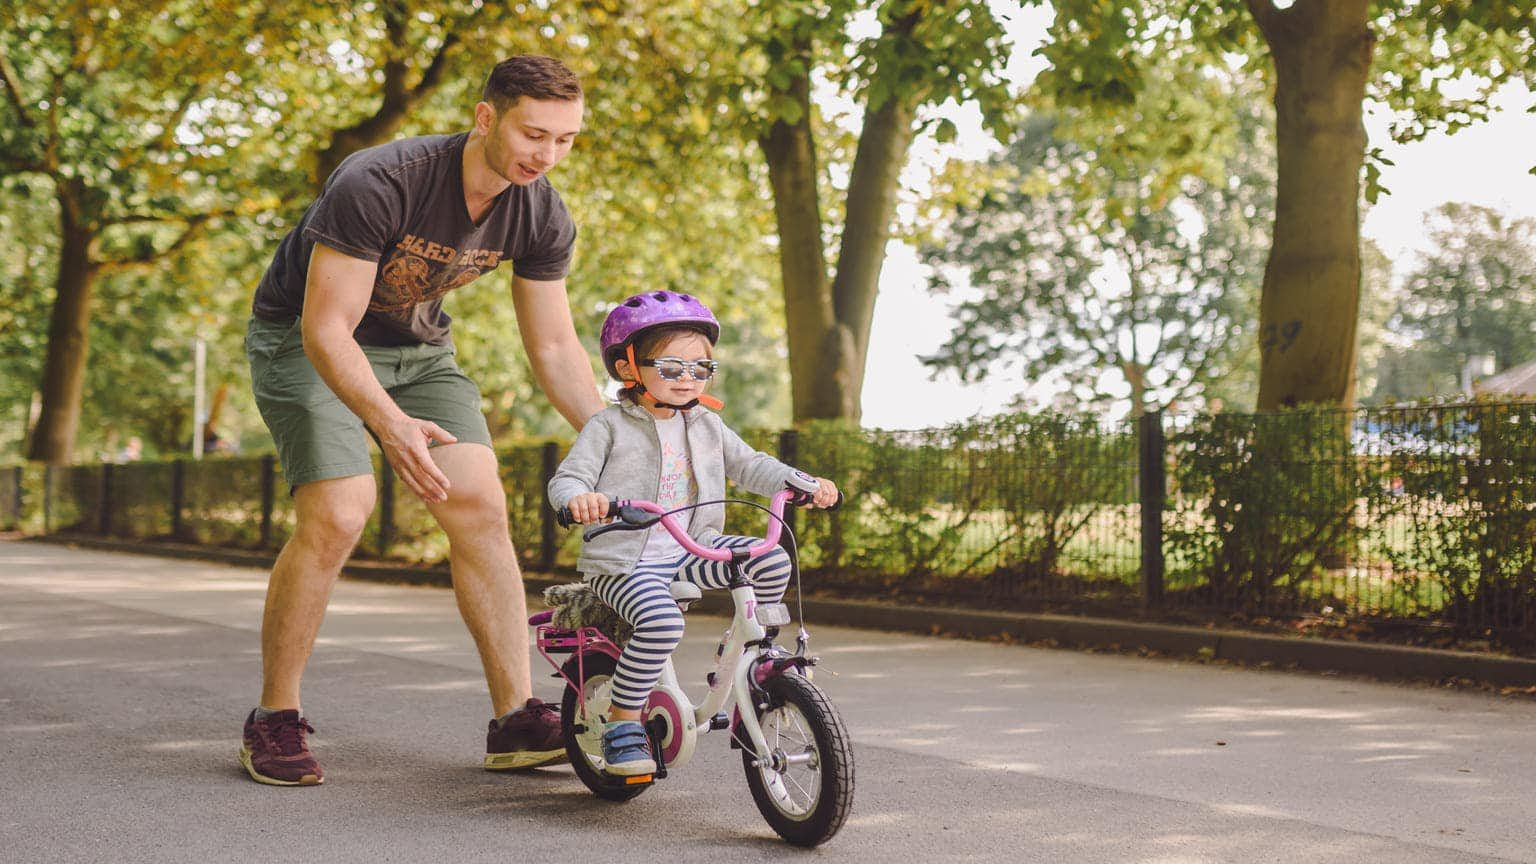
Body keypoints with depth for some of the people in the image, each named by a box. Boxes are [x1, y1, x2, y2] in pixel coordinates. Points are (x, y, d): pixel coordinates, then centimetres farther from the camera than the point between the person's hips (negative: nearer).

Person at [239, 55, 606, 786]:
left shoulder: (541, 217, -14)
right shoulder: (377, 185, -33)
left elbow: (554, 348, -2)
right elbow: (326, 331, -33)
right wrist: (392, 424, -48)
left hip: (415, 345, 6)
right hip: (304, 341, -5)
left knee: (480, 505, -10)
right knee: (336, 514, -22)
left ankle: (516, 718, -6)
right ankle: (274, 720, -6)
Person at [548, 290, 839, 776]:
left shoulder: (707, 426, 12)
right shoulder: (610, 426, -5)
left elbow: (749, 465, 15)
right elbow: (566, 478, -11)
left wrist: (803, 483, -2)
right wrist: (578, 498, -37)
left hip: (689, 550, 6)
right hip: (624, 561, -5)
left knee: (771, 562, -14)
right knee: (662, 621, -34)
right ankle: (621, 723, -16)